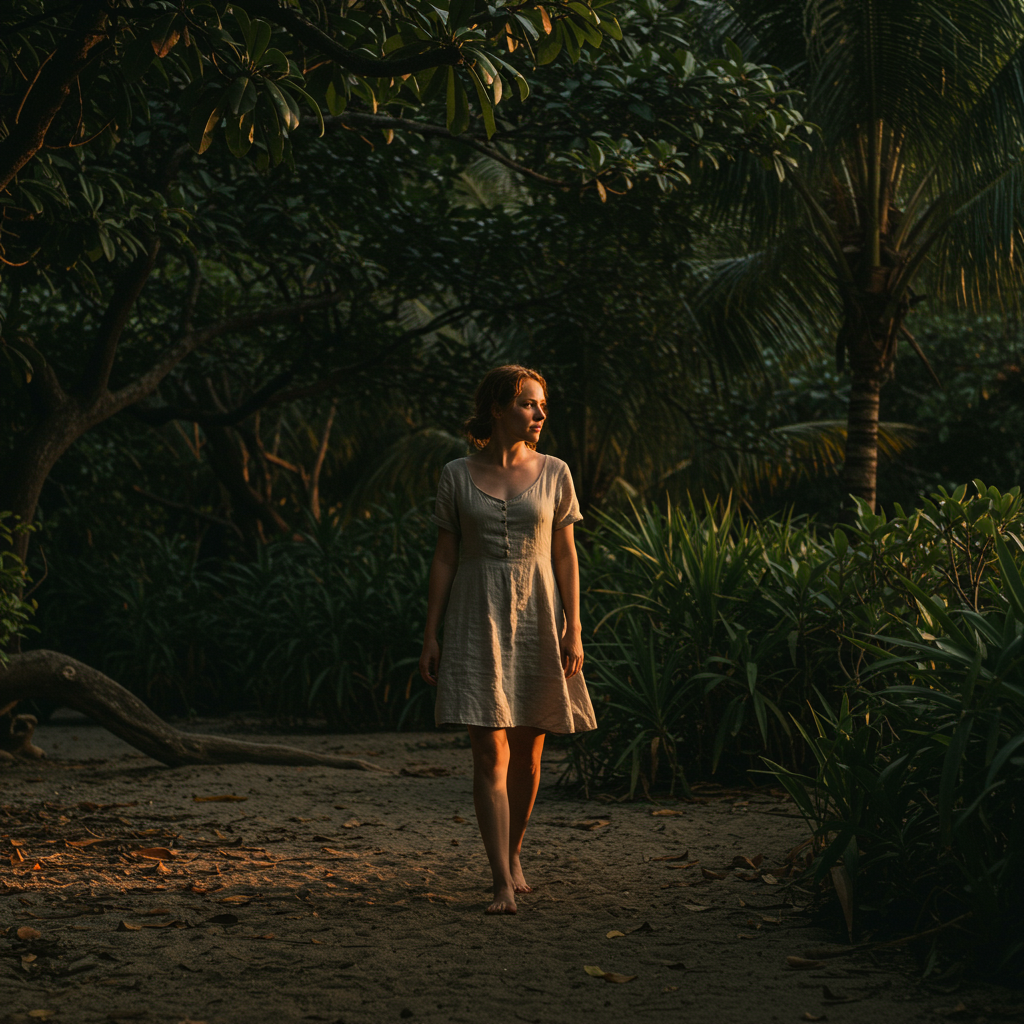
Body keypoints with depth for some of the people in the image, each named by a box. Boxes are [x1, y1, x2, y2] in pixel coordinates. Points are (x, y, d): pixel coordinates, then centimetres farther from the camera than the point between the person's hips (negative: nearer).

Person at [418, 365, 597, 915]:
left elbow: (565, 556, 3)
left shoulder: (553, 473, 3)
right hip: (478, 624, -2)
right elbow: (444, 558, 3)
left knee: (528, 751, 10)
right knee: (490, 754, -9)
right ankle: (503, 884, -9)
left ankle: (513, 853, 32)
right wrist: (429, 636, 0)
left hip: (536, 622, 2)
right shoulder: (457, 477, 1)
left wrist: (574, 632, -4)